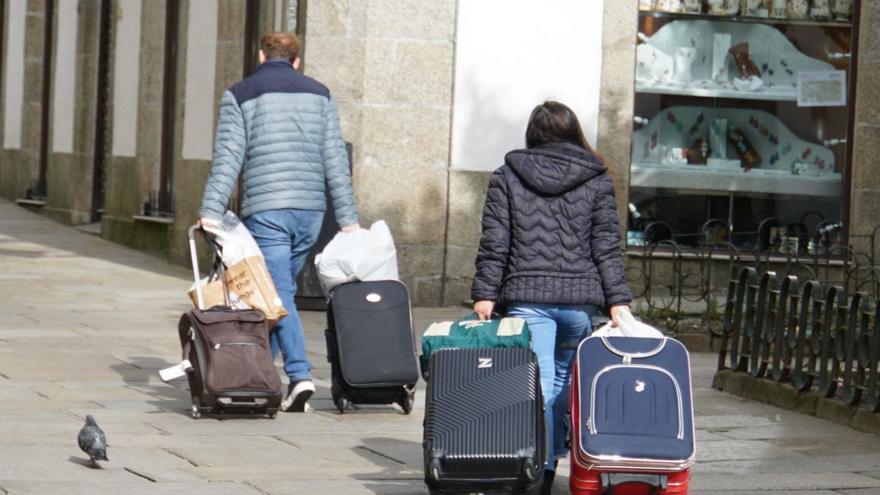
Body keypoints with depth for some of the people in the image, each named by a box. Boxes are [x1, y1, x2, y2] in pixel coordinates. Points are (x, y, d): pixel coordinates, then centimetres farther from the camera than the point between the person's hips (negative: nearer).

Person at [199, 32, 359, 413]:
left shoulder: (240, 95, 4)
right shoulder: (319, 94, 13)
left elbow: (227, 159, -6)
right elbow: (335, 161, 9)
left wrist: (211, 212, -8)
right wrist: (347, 219, 9)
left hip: (265, 210, -4)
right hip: (311, 210, 4)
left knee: (278, 294, -7)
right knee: (280, 289, 14)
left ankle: (300, 375, -22)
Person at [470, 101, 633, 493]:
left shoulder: (506, 177, 7)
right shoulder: (596, 181, 8)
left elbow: (494, 244, 1)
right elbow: (607, 248, 3)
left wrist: (484, 294, 1)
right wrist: (618, 300, 2)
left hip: (527, 298, -1)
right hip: (580, 298, 1)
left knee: (537, 384, -5)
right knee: (563, 380, 14)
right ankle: (550, 462, 15)